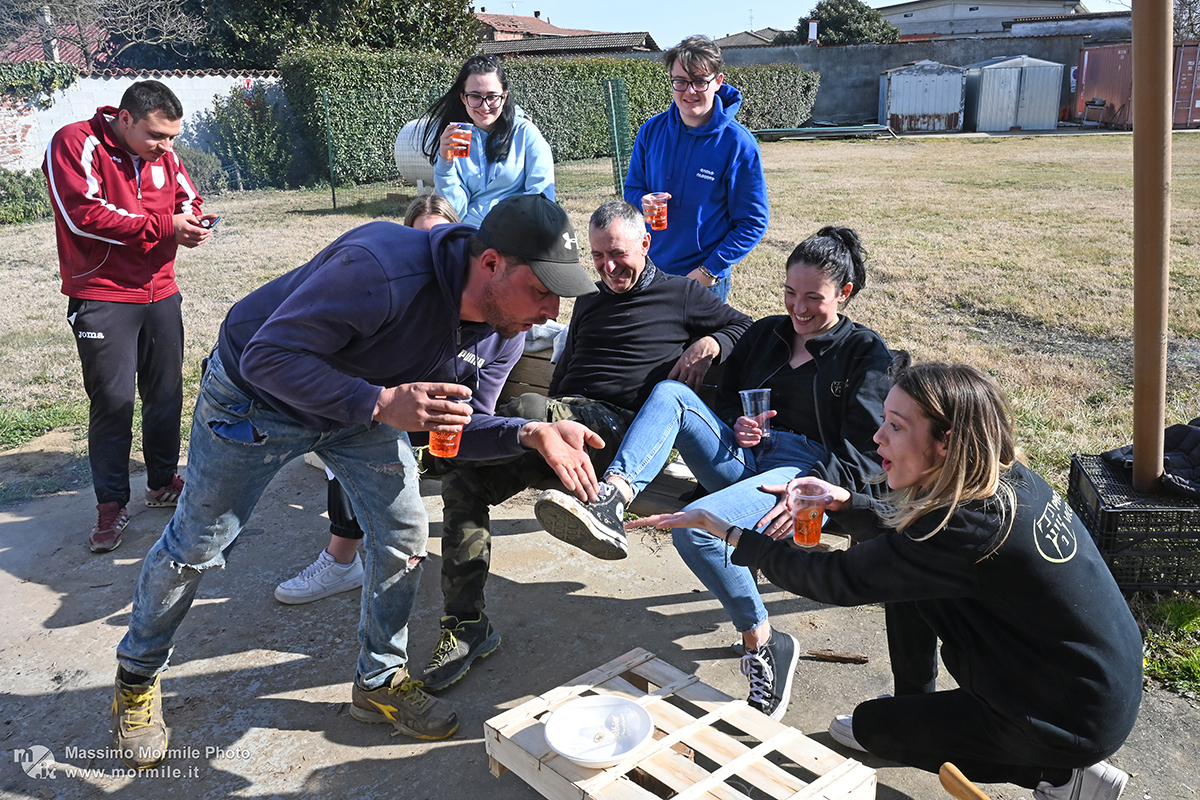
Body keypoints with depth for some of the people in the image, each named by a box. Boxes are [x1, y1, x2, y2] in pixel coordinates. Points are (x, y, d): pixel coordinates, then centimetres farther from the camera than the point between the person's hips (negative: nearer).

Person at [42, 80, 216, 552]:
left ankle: (163, 482, 28)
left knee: (166, 393, 11)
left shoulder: (163, 154, 7)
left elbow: (188, 199, 18)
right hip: (102, 297, -5)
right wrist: (164, 226, -19)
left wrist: (194, 225, -7)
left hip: (161, 294, 6)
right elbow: (83, 216, -20)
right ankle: (111, 503, 10)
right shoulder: (74, 144, -10)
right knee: (113, 400, -4)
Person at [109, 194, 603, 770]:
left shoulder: (504, 331, -18)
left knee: (404, 533, -2)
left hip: (366, 403, 5)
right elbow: (267, 357, -37)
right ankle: (137, 675, 37)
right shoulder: (380, 268, -42)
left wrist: (530, 434, -30)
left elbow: (458, 425, -10)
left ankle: (381, 680, 21)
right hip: (257, 396, -5)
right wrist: (380, 403, -47)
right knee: (193, 547, 9)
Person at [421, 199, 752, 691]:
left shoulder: (680, 296, 14)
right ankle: (465, 625, -9)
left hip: (620, 428, -6)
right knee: (461, 482, -13)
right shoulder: (589, 301, 31)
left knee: (520, 412, -36)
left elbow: (748, 327, 17)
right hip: (562, 419, 7)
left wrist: (710, 344, -4)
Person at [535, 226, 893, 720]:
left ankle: (763, 645, -14)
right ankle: (609, 506, -40)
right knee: (671, 395, -21)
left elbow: (865, 451, -2)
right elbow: (724, 399, 25)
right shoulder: (765, 333, 22)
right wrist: (736, 425, 0)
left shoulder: (866, 353, 7)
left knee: (696, 525, -33)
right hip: (744, 458, 6)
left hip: (806, 471, -5)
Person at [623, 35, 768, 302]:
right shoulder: (651, 131, -2)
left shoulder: (738, 143, -13)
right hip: (649, 270, 4)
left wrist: (709, 270, -17)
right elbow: (632, 188, 9)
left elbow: (753, 222, -11)